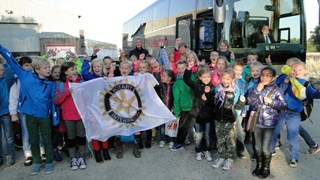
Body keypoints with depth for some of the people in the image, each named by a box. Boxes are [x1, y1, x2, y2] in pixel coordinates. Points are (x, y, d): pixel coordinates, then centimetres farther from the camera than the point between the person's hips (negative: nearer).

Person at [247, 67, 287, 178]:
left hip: (270, 124, -3)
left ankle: (266, 168, 24)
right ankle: (259, 166, 33)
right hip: (257, 122, 4)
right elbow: (250, 101, -8)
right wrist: (257, 90, -16)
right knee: (257, 147, 14)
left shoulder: (276, 90, -8)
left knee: (265, 148, 3)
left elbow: (284, 106, -8)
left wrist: (271, 101, -19)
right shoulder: (258, 87, 2)